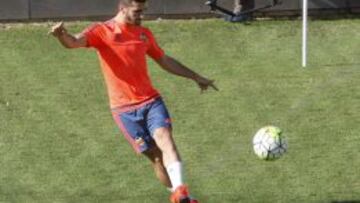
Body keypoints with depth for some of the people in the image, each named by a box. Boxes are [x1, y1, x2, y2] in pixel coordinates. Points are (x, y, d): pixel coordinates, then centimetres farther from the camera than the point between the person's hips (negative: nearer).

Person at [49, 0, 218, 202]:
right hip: (125, 109, -3)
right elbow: (73, 42, -20)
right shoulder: (102, 31, -3)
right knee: (155, 155, -6)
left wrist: (195, 77, 31)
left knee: (165, 138, -21)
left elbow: (165, 60, 26)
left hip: (151, 100, 3)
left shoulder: (144, 33, 12)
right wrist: (62, 35, -44)